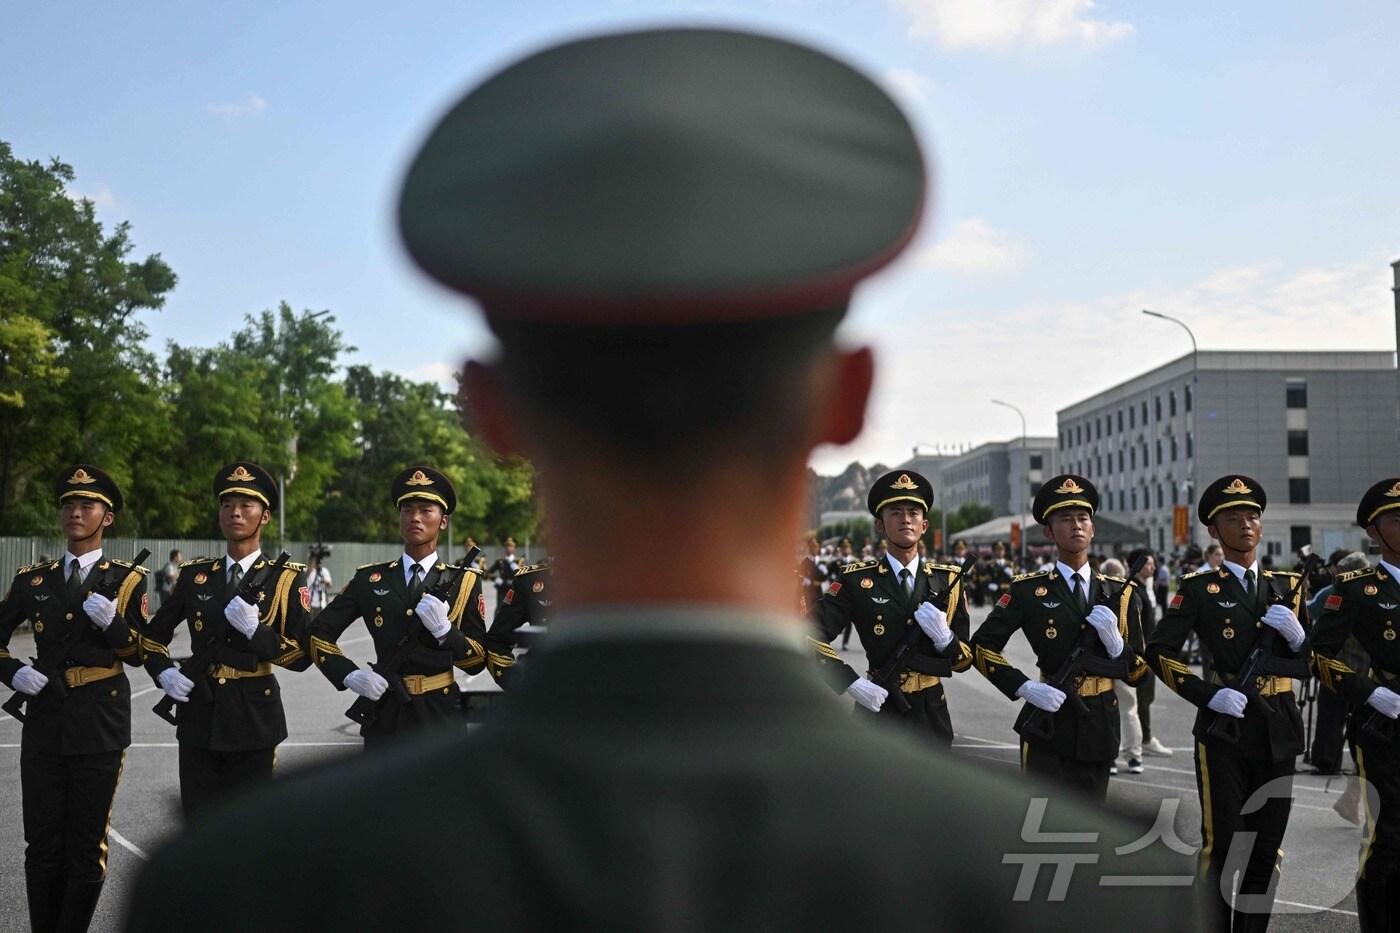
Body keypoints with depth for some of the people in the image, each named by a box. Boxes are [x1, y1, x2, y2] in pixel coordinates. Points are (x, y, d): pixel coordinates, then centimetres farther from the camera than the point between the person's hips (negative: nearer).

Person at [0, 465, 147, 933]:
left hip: (100, 724, -2)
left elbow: (138, 653, 0)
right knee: (43, 844, 7)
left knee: (87, 845, 4)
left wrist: (111, 622, -19)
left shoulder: (126, 578, 1)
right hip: (44, 719, 2)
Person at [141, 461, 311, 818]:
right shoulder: (195, 575, 7)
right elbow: (153, 635, 17)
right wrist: (164, 673, -1)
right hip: (199, 714, 3)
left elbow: (302, 655, -6)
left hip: (253, 718, -3)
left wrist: (254, 629, -19)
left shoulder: (286, 579, -2)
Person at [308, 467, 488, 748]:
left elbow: (477, 661, 1)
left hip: (439, 712, 0)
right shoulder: (370, 579, 6)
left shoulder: (463, 582, 4)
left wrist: (444, 629, -16)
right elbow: (319, 633, 7)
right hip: (386, 711, 1)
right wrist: (350, 674, -8)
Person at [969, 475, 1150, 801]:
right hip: (1048, 724, -3)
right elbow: (982, 645, -4)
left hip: (1100, 726, 4)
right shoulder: (1028, 591, -1)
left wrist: (1114, 641, -12)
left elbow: (1139, 673, 8)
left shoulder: (1120, 593, 8)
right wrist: (1024, 687, -16)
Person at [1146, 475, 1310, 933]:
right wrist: (1209, 694, -17)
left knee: (1267, 847, 11)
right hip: (1224, 727, -4)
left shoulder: (1287, 586, 10)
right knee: (1221, 844, -1)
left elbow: (1309, 664, 12)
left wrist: (1297, 635, -9)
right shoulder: (1199, 587, -3)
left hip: (1278, 731, 4)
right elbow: (1158, 651, -9)